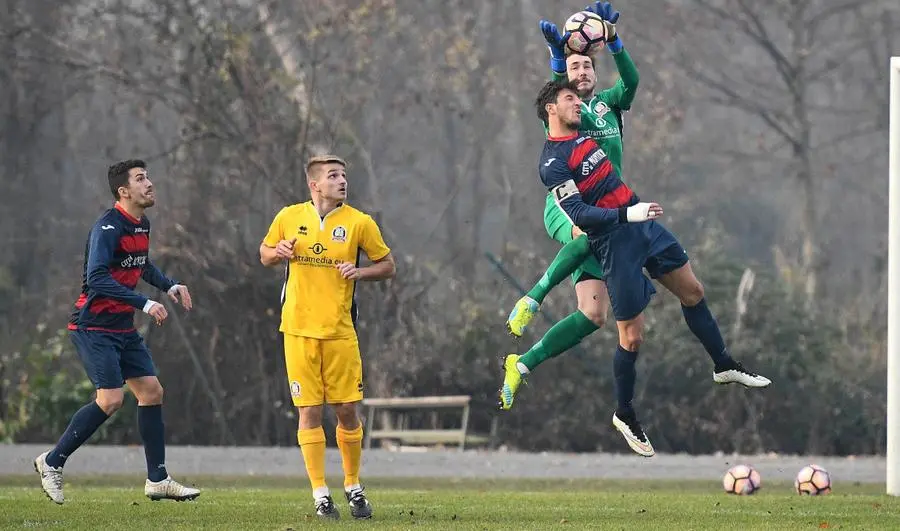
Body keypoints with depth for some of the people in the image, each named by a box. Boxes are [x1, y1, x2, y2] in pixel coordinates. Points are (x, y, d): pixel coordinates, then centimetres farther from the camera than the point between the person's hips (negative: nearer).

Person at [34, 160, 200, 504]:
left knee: (152, 391, 4)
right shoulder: (108, 227, -18)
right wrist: (144, 304, -29)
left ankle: (157, 480, 10)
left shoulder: (141, 225, 10)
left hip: (122, 327, 9)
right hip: (93, 327, -9)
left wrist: (169, 285, 12)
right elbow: (97, 278, -27)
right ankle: (52, 462, -3)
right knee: (111, 399, -17)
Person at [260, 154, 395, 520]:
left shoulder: (359, 222, 1)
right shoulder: (289, 217, 5)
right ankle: (320, 495, 3)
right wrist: (277, 253, -5)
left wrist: (360, 272, -11)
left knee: (347, 410, 0)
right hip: (299, 330, 0)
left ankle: (353, 486, 19)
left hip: (340, 331, 0)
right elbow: (265, 254, 18)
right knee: (309, 412, -2)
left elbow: (388, 266, 8)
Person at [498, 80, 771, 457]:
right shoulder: (552, 163, -16)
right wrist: (628, 215, -30)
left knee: (693, 291, 14)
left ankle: (725, 367, 31)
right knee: (632, 337, -4)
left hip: (644, 225, 8)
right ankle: (625, 415, 15)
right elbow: (578, 213, -24)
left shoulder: (585, 134, 9)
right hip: (613, 242, -8)